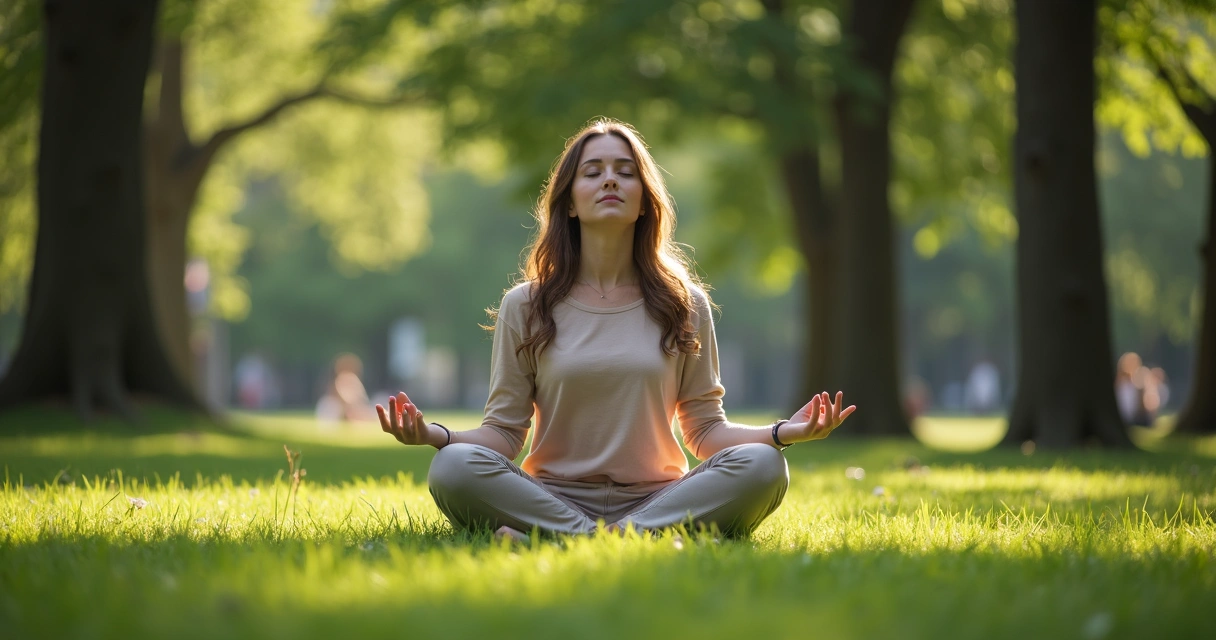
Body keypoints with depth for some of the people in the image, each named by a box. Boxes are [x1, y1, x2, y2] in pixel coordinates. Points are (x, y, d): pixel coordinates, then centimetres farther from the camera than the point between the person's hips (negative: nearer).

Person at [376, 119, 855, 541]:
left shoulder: (684, 304, 11)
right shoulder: (526, 306, 9)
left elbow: (704, 430, 9)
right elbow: (503, 431, 5)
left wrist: (784, 432, -10)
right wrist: (434, 434, -16)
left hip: (657, 500, 1)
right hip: (552, 498, -1)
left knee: (761, 467, -29)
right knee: (453, 467, -30)